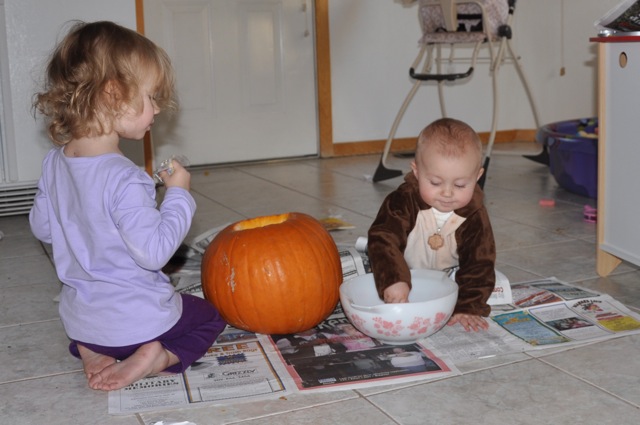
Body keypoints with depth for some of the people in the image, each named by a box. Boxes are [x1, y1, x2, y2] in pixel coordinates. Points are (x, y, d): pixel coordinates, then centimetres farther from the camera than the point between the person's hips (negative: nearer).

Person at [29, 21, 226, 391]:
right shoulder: (124, 180, -29)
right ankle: (158, 359, -5)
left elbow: (41, 227, 10)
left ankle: (91, 352, 9)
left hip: (78, 321, 6)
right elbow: (154, 251, -27)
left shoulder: (54, 163, -3)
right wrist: (178, 195, -16)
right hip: (139, 320, -6)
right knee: (210, 317, 21)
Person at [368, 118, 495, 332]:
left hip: (448, 278, 1)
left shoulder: (474, 217, -23)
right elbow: (383, 240, -39)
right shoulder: (404, 201, -30)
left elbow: (478, 264, -20)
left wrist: (467, 308, -30)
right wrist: (394, 281, -55)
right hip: (406, 273, -1)